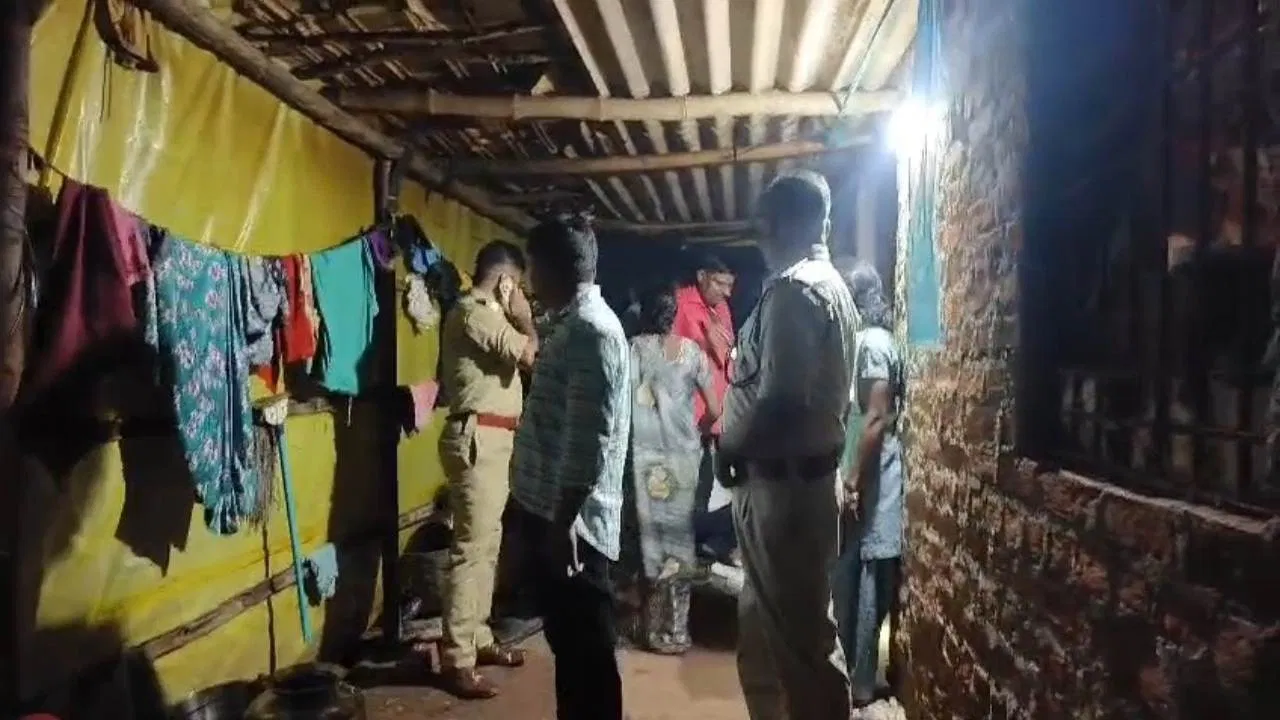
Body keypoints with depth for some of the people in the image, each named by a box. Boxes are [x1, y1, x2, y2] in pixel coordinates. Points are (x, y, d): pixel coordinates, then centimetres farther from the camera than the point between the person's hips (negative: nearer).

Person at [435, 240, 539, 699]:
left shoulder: (485, 314, 20)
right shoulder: (474, 312, -13)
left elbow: (516, 355, 20)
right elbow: (530, 354, -18)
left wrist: (513, 317, 13)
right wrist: (523, 316, -4)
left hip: (491, 439, 11)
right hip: (477, 438, -11)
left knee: (487, 545, 16)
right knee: (471, 548, -8)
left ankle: (478, 639, 26)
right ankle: (457, 660, -2)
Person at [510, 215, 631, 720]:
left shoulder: (592, 329, -18)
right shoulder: (570, 324, 14)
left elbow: (591, 441, -24)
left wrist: (565, 520, -23)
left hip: (572, 519, -10)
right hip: (549, 509, 10)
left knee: (588, 647, 2)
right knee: (566, 640, 20)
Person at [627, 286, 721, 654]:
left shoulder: (635, 347, -3)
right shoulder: (692, 350, 0)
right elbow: (714, 409, 1)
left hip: (643, 456, -1)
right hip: (683, 456, 1)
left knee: (650, 540, 9)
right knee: (679, 539, 11)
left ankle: (656, 628, 17)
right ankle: (675, 629, 16)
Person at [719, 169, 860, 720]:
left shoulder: (793, 289, -18)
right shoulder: (831, 285, 14)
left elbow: (781, 400, -25)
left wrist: (732, 448, -9)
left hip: (781, 481, -10)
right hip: (804, 472, 10)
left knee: (800, 633, 1)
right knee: (770, 624, 21)